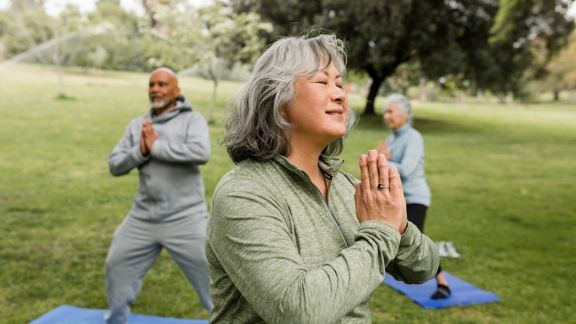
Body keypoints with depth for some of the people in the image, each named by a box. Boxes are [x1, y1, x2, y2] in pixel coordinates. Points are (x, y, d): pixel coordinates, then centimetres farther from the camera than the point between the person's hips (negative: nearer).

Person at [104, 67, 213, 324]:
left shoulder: (192, 119, -6)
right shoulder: (137, 125, 10)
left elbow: (201, 153, -25)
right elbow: (115, 165, 7)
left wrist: (156, 146, -19)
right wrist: (140, 152, -13)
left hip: (185, 218, -5)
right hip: (143, 218, 6)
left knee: (211, 274, -1)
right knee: (117, 266, 18)